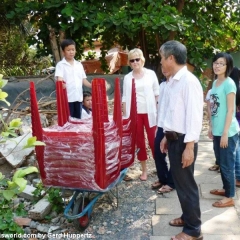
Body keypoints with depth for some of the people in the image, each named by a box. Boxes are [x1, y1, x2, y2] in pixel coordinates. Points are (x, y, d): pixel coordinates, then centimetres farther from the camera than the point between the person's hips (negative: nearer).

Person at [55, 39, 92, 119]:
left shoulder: (79, 64, 14)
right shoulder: (60, 64, -1)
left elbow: (83, 80, 15)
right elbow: (59, 79, -15)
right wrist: (62, 84, -37)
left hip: (78, 97, 5)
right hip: (67, 98, -5)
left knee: (78, 119, 11)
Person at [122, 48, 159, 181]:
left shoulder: (151, 74, 0)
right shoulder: (127, 78, 4)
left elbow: (157, 93, 5)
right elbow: (125, 98, 6)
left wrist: (158, 110, 0)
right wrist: (125, 115, 1)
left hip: (149, 112, -2)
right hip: (134, 114, 2)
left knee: (153, 141, 1)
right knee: (139, 142, 9)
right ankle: (144, 170, 20)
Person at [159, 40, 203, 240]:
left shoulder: (189, 81, -18)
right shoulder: (172, 82, 9)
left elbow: (194, 116, -21)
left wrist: (189, 147, -22)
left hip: (183, 140, -9)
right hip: (174, 138, 9)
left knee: (186, 183, 3)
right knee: (179, 181, 20)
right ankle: (187, 217, 39)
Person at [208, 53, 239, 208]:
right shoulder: (215, 83, 10)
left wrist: (225, 133, -18)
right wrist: (211, 127, 14)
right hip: (217, 130, 8)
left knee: (227, 164, 2)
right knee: (221, 162, 18)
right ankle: (226, 188, 34)